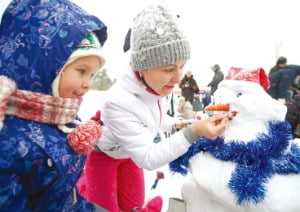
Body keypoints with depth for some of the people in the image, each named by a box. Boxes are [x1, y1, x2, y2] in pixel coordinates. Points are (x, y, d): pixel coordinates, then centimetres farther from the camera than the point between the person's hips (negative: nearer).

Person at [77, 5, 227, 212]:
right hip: (104, 154, -6)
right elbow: (148, 159, -38)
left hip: (130, 153, 6)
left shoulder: (158, 87, -20)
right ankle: (83, 181, 34)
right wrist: (193, 133, -47)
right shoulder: (118, 102, -42)